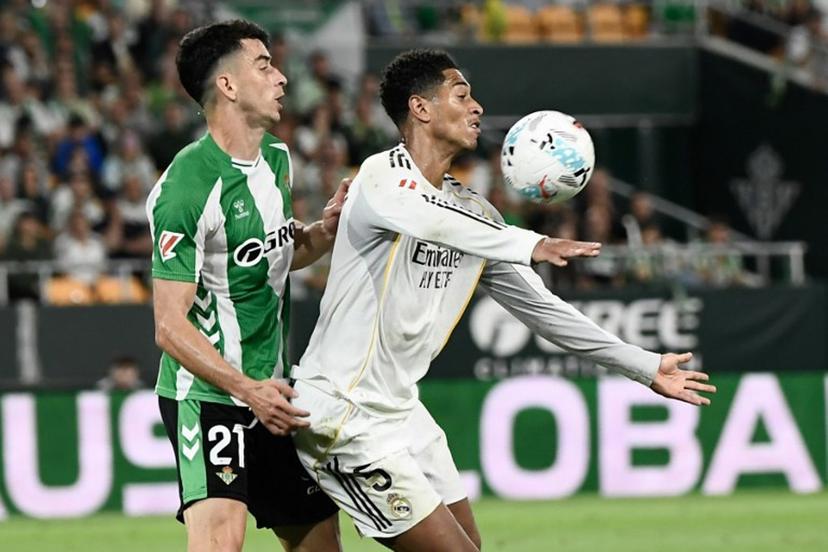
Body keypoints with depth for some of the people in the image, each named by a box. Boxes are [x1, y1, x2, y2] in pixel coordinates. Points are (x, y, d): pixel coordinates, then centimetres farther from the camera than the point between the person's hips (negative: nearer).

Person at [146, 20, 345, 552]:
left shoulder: (277, 158, 8)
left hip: (271, 394, 9)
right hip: (207, 393, -9)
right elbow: (171, 325, -22)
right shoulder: (188, 186, -20)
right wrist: (247, 389, -32)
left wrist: (325, 231, 4)